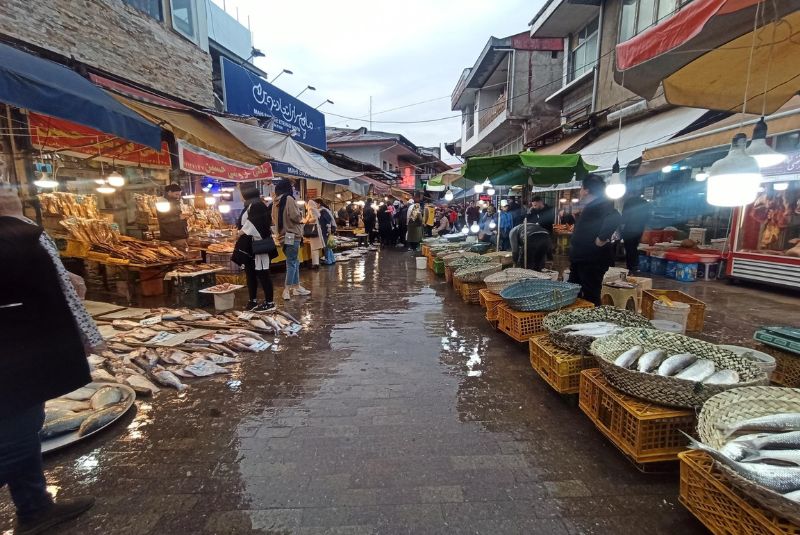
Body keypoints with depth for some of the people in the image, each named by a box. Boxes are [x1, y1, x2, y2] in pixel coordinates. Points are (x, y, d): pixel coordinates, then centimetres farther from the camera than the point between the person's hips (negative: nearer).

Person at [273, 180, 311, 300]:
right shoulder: (289, 198, -12)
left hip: (283, 235, 8)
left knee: (294, 262, 15)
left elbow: (274, 217, 16)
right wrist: (300, 214, 2)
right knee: (291, 263, -4)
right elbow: (295, 216, -18)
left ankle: (296, 287, 20)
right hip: (292, 235, -8)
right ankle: (287, 290, -4)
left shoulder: (276, 202, 10)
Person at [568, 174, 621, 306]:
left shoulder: (602, 204, -14)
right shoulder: (591, 206, 17)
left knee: (590, 298, -4)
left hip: (593, 260, -10)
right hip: (581, 259, 10)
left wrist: (601, 240, -28)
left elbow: (614, 218, -34)